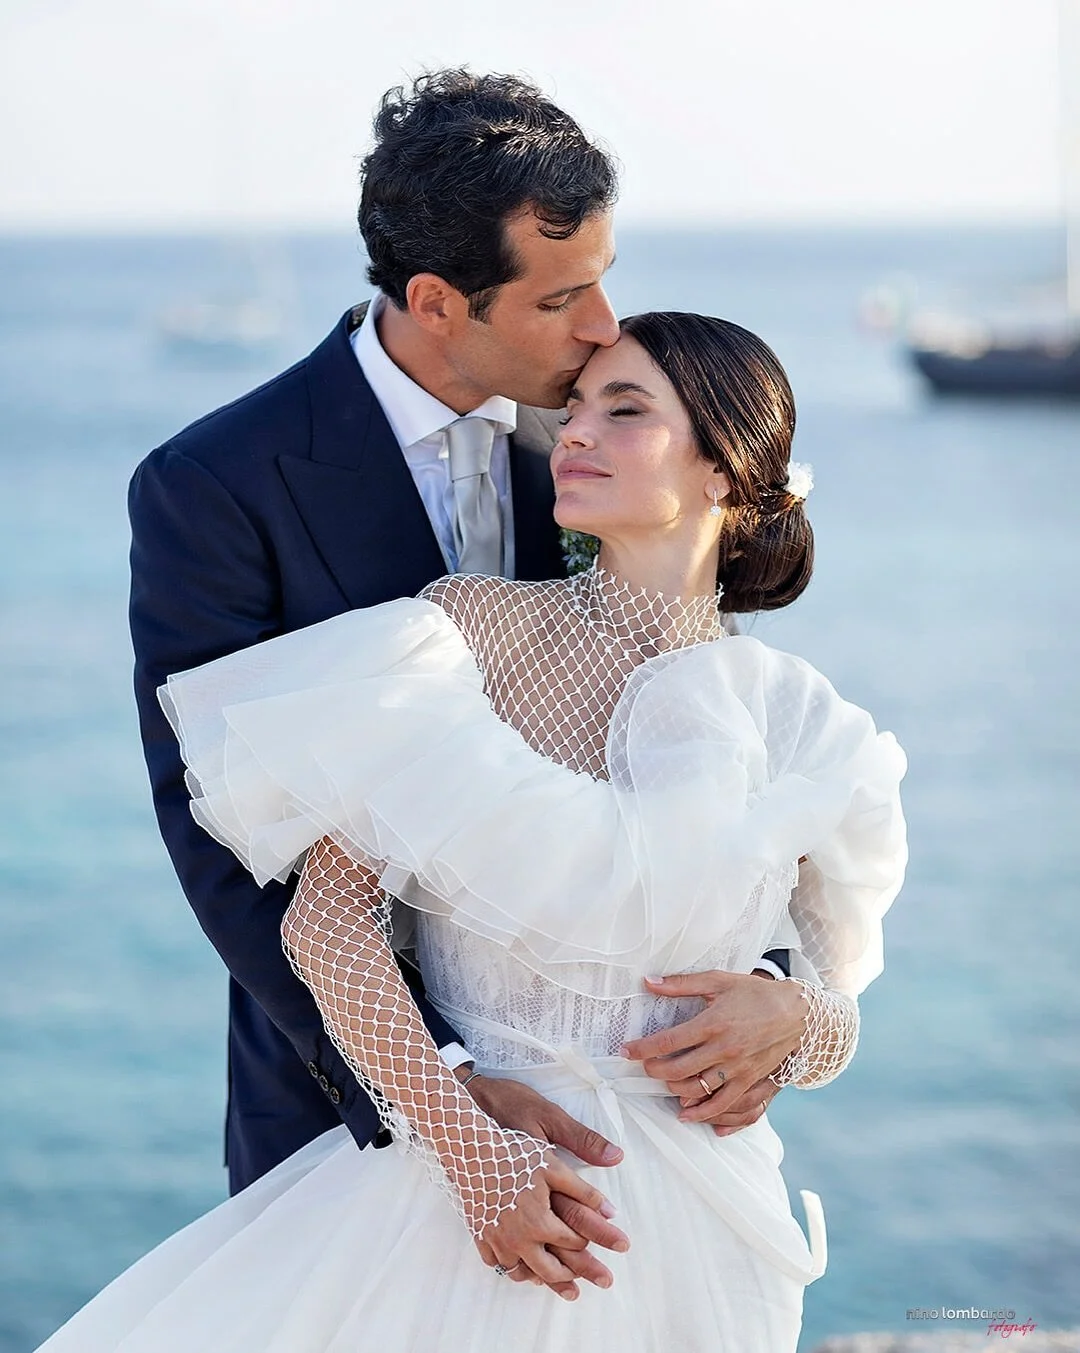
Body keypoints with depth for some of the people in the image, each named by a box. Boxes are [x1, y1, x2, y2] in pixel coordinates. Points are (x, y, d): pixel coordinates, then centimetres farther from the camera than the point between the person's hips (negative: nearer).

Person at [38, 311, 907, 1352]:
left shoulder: (794, 723, 3)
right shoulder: (476, 624, -2)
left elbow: (841, 1020, 14)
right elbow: (327, 917, -10)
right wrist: (477, 1152, -17)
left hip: (681, 1225, 1)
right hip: (443, 1172, -1)